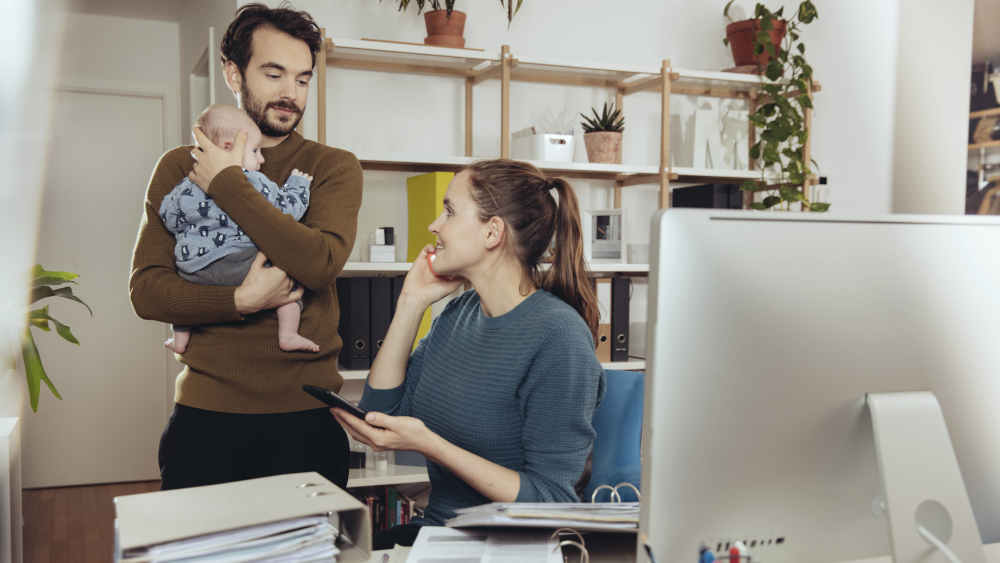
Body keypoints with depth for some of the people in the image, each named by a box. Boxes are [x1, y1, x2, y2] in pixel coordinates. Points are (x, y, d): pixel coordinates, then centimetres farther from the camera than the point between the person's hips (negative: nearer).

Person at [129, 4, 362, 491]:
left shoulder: (334, 167, 2)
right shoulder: (179, 168, 6)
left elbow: (320, 262, -17)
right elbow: (145, 290, -1)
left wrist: (227, 185, -11)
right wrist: (241, 300, -15)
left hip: (307, 413, 0)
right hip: (206, 411, 1)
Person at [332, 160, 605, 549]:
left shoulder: (558, 336, -18)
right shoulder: (459, 313, 7)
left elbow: (551, 502, -19)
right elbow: (381, 411, 7)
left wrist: (427, 443, -24)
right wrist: (412, 302, 2)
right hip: (436, 529, 7)